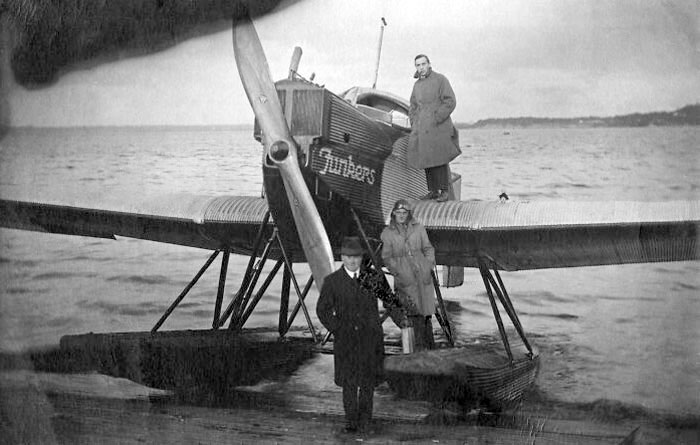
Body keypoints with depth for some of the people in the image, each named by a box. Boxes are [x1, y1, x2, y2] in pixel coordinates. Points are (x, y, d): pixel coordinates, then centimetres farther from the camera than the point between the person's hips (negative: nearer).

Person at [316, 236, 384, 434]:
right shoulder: (332, 281, -1)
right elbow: (322, 309, 4)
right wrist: (336, 328, -3)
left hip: (369, 337, 1)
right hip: (345, 339, -1)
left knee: (368, 380, 3)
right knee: (349, 381, 3)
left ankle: (365, 419, 14)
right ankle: (351, 420, 14)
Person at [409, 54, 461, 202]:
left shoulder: (440, 79, -2)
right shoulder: (417, 85, 16)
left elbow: (450, 102, -8)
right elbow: (413, 107, 25)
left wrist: (437, 119, -14)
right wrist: (414, 125, 10)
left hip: (439, 127, -6)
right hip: (423, 129, 6)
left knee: (440, 159, -10)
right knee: (427, 160, 3)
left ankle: (444, 190, -3)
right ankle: (433, 190, 9)